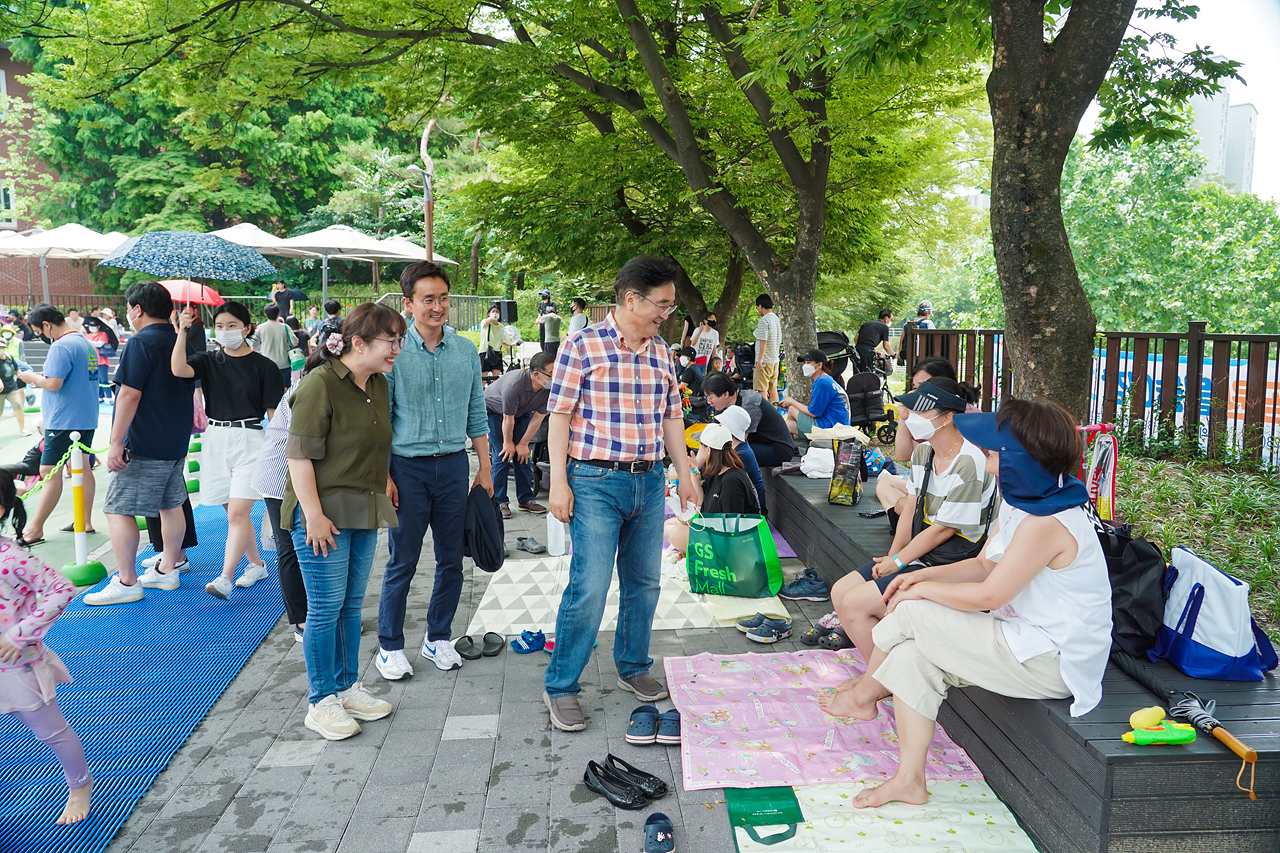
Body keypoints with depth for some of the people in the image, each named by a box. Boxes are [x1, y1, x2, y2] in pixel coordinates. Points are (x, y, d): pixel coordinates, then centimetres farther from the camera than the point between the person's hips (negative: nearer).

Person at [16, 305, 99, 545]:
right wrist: (41, 378, 16)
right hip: (86, 418, 9)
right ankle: (86, 521, 18)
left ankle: (35, 529, 1)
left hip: (63, 421, -9)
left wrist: (32, 378, -6)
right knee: (83, 468, 12)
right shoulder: (86, 343, 12)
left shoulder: (61, 347, -17)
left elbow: (54, 383, -23)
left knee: (49, 471, -4)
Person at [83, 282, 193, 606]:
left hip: (144, 445, -9)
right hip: (177, 442, 9)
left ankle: (127, 583, -1)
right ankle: (167, 570, 25)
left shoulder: (141, 342, -15)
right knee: (171, 505, 16)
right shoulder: (179, 340, 11)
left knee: (118, 509, -3)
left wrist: (116, 443, -18)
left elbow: (130, 395, -20)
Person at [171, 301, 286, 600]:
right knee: (235, 513, 13)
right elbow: (178, 370, -13)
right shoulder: (208, 362, 8)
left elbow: (274, 413, -1)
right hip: (216, 440, 5)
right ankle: (256, 565, 29)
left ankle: (225, 579, -16)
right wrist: (182, 331, -17)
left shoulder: (263, 366, -1)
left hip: (249, 440, -4)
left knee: (237, 513, -14)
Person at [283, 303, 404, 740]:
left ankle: (347, 687, 28)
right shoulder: (320, 385, -15)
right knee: (326, 607, 0)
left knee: (351, 604, 15)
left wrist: (383, 496, 17)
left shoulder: (380, 385, 10)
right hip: (324, 511, -8)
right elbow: (300, 455, -18)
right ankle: (321, 703, 14)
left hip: (364, 511, 8)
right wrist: (313, 515, -21)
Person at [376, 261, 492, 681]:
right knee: (402, 561, 5)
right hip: (408, 467, -4)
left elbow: (476, 415, 10)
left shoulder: (466, 351, 5)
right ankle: (389, 646, 21)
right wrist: (383, 476, -9)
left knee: (451, 559, 11)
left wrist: (484, 469, 8)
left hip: (454, 464, 4)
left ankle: (438, 638, 28)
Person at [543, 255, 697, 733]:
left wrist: (684, 474, 16)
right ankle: (560, 686, 9)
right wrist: (558, 482, -12)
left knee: (644, 582, 14)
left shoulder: (661, 352, 11)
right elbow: (559, 415, -8)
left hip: (650, 481, 6)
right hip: (595, 482, -6)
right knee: (589, 588, -6)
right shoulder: (582, 346, -7)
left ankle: (632, 668, 33)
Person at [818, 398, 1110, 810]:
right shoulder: (1022, 502, 6)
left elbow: (988, 595, -22)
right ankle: (909, 779, 2)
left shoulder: (1047, 522, -26)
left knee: (910, 614, -13)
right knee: (911, 655, -4)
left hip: (1048, 663, -10)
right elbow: (984, 565, 12)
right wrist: (925, 575, -2)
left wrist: (922, 591, -8)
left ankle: (863, 693, 15)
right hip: (1029, 640, 10)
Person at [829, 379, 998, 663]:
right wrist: (891, 558, -4)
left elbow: (944, 528, -18)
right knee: (840, 592, 2)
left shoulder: (969, 463, -21)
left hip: (949, 568, -9)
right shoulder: (922, 452, 7)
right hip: (917, 557, 9)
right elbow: (909, 511, 8)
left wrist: (897, 562, -10)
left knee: (855, 603, -16)